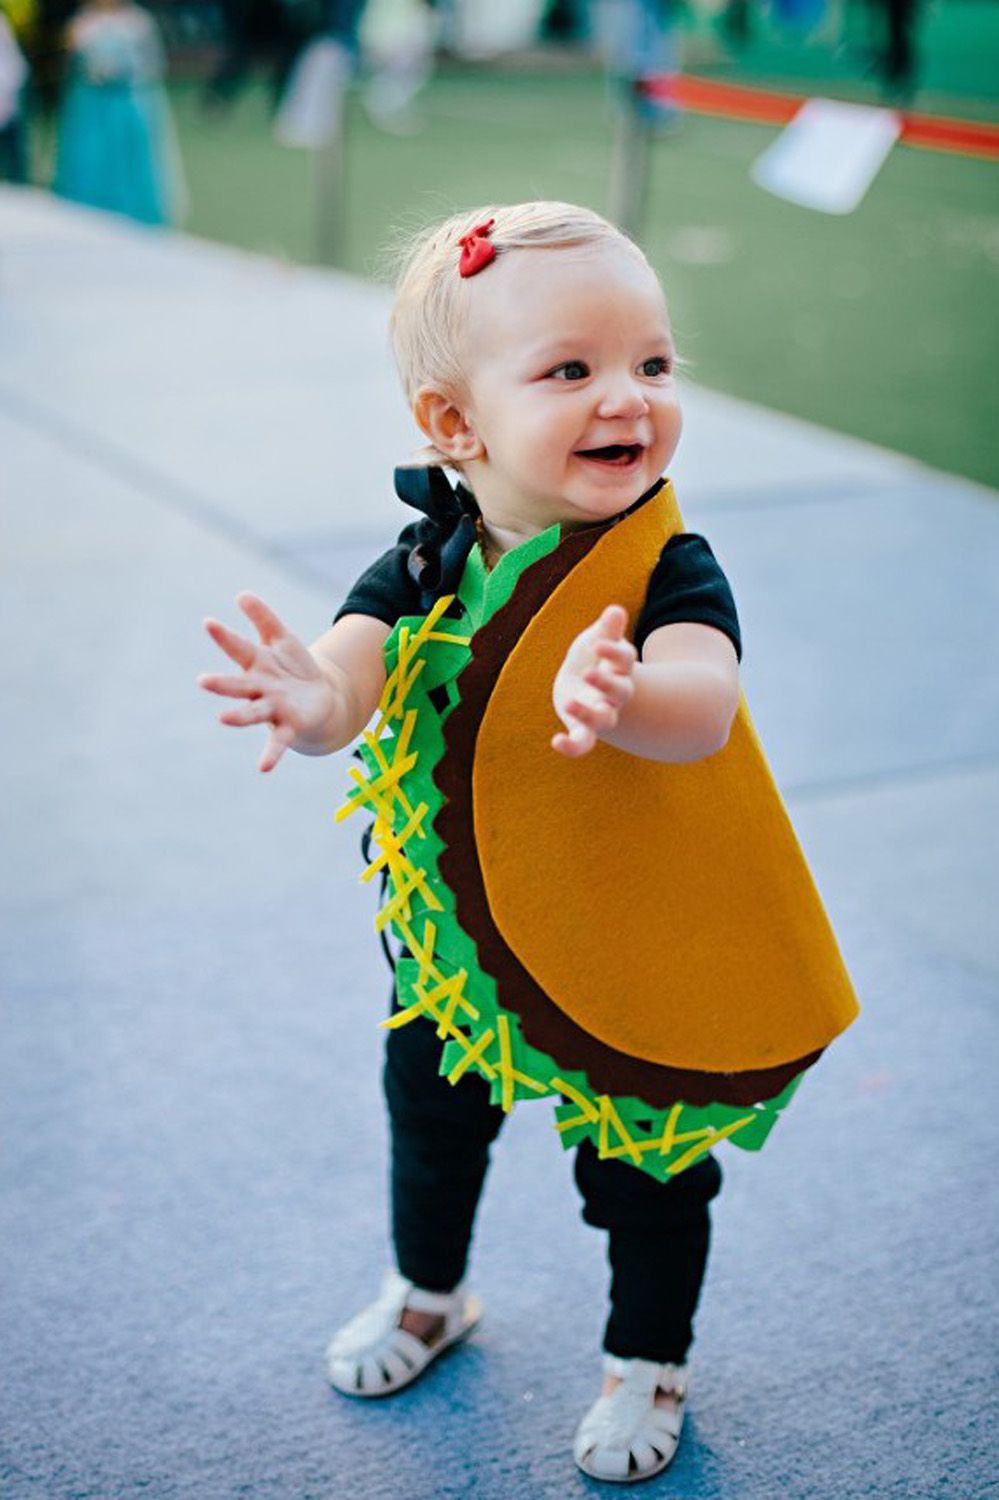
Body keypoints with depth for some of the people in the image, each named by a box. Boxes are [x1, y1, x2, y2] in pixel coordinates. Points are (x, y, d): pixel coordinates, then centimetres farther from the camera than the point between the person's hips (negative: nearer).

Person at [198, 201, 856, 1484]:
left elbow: (705, 703, -42)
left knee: (647, 1173, 16)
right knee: (430, 1125, 26)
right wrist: (315, 698, -55)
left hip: (634, 953, -3)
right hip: (453, 937, 4)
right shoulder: (429, 566, -14)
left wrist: (621, 698, -66)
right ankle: (428, 1292, 57)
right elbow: (356, 652, -29)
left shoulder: (667, 568, -24)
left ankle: (646, 1360, 45)